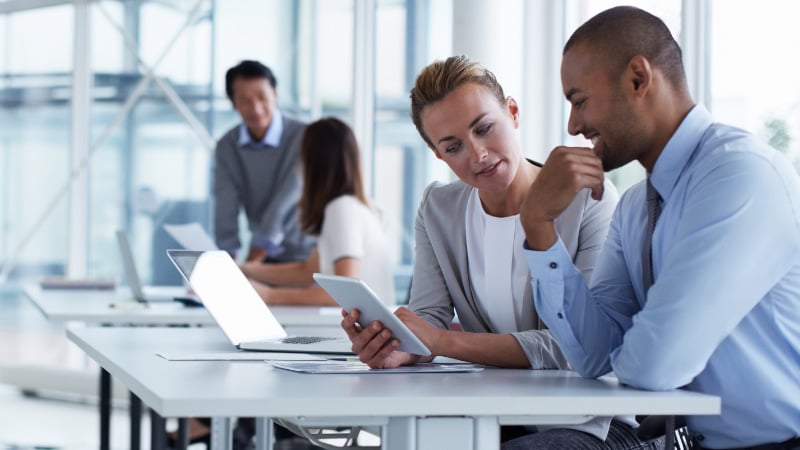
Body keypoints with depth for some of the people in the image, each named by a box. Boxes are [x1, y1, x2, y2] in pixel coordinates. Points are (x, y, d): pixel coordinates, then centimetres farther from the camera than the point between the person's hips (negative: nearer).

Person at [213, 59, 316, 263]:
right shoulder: (226, 147, -1)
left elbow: (283, 208, -21)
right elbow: (226, 211, -8)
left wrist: (249, 265, -26)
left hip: (306, 255, -4)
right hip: (265, 258, 4)